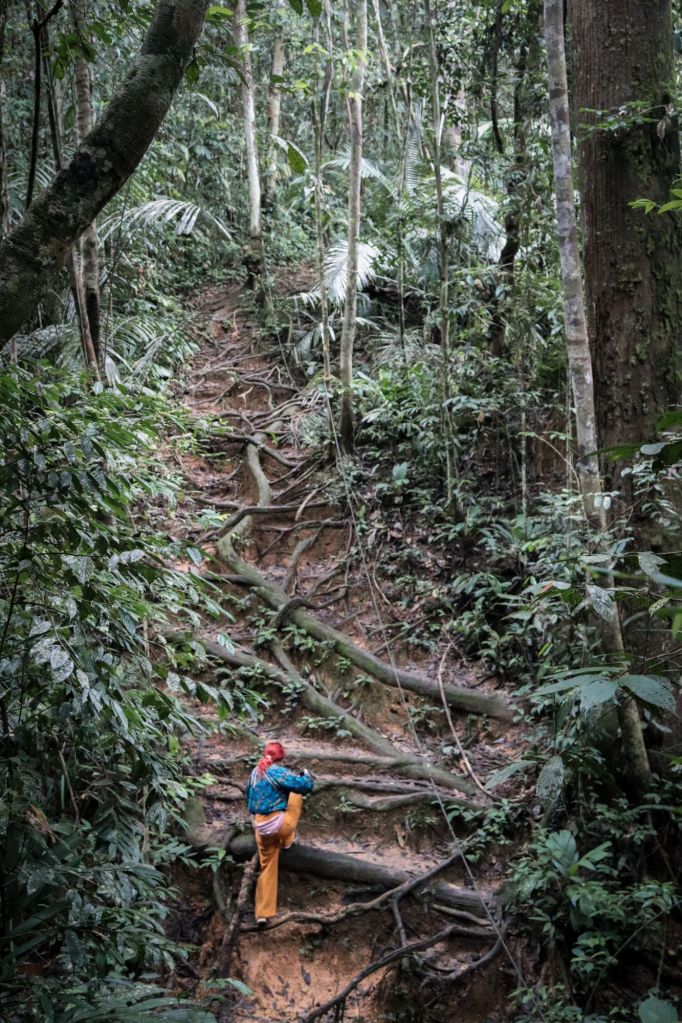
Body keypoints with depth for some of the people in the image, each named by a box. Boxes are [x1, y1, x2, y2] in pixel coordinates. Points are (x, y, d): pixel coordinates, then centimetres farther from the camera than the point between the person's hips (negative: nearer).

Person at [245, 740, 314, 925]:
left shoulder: (255, 772, 10)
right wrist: (307, 776, 3)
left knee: (267, 868, 17)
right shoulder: (278, 772, -15)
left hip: (260, 828, 6)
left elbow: (249, 797, 24)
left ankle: (263, 913, 13)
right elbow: (305, 785, -19)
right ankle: (288, 840, 24)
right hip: (279, 824, -6)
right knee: (297, 793, 19)